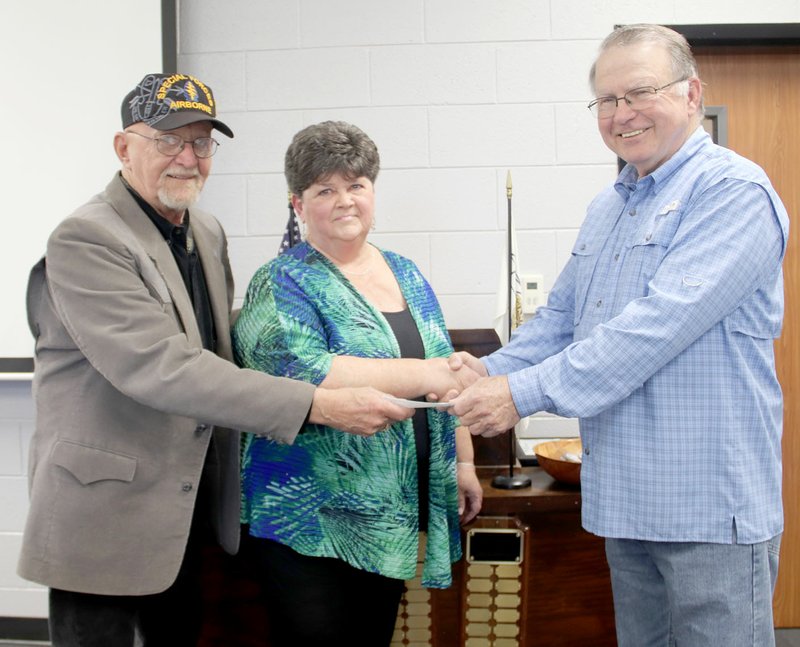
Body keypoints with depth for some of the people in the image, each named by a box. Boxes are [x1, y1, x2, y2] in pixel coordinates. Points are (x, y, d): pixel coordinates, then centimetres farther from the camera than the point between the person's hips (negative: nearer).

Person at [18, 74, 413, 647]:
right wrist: (318, 405, -32)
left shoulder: (208, 234, 9)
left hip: (189, 506, 8)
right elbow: (160, 367, -28)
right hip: (104, 513, -7)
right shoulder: (85, 240, -18)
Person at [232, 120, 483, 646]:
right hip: (313, 521, -5)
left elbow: (446, 375, 16)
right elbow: (302, 374, -27)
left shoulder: (406, 274, 9)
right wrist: (424, 375, -28)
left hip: (394, 517, 6)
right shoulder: (283, 285, -9)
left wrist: (463, 461, 12)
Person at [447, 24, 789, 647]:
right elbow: (560, 317, 16)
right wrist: (492, 370, -3)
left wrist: (524, 393, -24)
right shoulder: (607, 208, 14)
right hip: (625, 497, 8)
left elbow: (660, 323, -25)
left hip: (710, 502, -8)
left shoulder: (733, 190, -14)